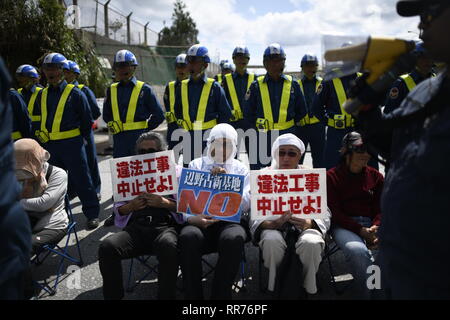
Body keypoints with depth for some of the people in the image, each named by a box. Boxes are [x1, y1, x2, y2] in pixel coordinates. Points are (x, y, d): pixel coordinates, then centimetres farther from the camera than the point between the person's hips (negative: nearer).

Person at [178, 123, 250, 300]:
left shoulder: (240, 169, 19)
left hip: (231, 220, 0)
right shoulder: (195, 165, 18)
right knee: (188, 237, -35)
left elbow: (245, 205, 7)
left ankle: (220, 295, -20)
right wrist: (191, 218, -15)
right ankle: (193, 295, -20)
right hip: (199, 221, 0)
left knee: (234, 239, -36)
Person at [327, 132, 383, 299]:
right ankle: (363, 293, -11)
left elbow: (381, 209, 13)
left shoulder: (375, 176, 16)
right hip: (343, 226, -3)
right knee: (358, 250, -35)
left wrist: (375, 228, -10)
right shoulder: (332, 176, 2)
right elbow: (334, 212, -4)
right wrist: (361, 231, -15)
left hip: (371, 224, 4)